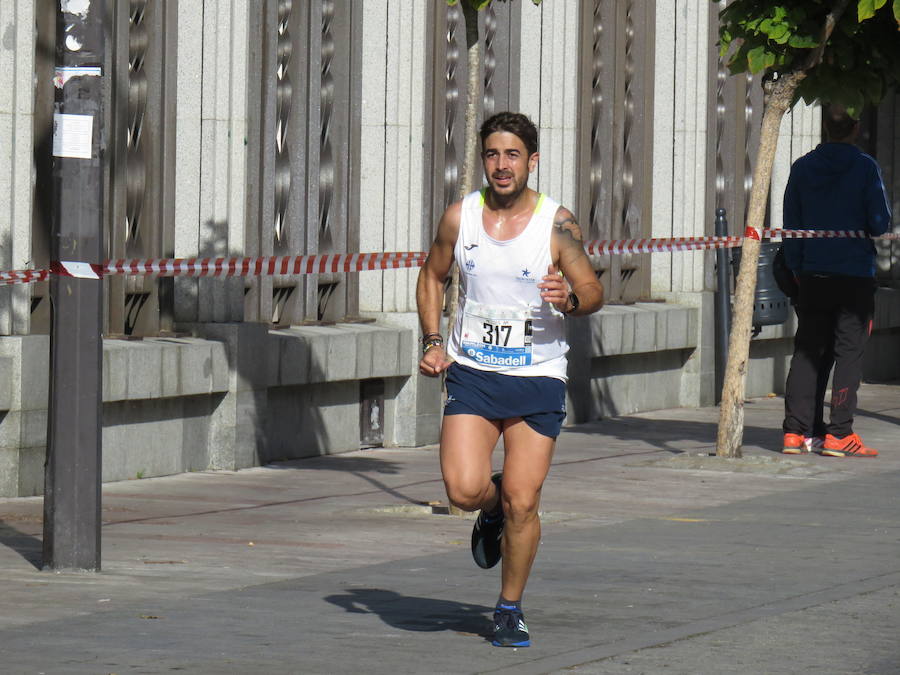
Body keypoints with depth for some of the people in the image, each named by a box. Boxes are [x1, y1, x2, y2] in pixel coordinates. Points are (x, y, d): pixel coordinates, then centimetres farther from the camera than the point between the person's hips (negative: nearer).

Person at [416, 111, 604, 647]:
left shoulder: (557, 223, -7)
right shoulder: (460, 217, 1)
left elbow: (594, 292, -6)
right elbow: (433, 276, 17)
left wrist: (570, 299, -29)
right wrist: (433, 341, 5)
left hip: (538, 380, -2)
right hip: (472, 375, 2)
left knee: (523, 504, -4)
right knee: (464, 490, -15)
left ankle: (511, 608, 16)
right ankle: (491, 511, 23)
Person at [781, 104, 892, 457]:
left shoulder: (802, 167, 3)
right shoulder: (865, 167, -9)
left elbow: (791, 226, 6)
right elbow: (880, 223, -10)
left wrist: (796, 269, 14)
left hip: (812, 273, 4)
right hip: (855, 273, -4)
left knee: (806, 351, 9)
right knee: (849, 352, 0)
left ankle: (794, 431, 5)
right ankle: (838, 434, -5)